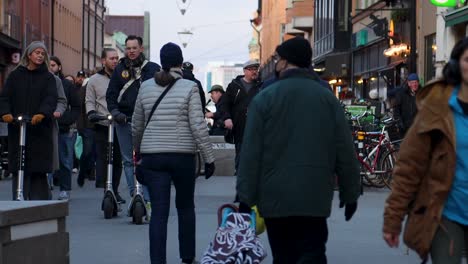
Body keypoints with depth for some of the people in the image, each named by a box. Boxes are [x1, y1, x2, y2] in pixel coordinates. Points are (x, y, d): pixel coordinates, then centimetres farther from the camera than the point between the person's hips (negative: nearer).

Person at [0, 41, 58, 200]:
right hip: (17, 129, 1)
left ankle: (39, 200, -2)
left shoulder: (48, 77, 9)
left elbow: (51, 98, -6)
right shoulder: (16, 75, 12)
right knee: (19, 169, -1)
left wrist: (42, 114, -27)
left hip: (40, 128, -1)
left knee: (39, 169, -5)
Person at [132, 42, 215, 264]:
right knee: (185, 206, 18)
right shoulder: (189, 87, -5)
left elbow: (137, 125, 14)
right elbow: (198, 126, -9)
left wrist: (138, 149, 32)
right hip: (183, 156, -1)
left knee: (159, 212, -1)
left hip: (152, 156, 1)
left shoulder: (146, 87, 4)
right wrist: (209, 158, -3)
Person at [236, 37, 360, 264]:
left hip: (274, 198, -1)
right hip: (315, 200, 1)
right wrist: (350, 194, 12)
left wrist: (246, 198, -2)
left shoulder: (264, 98, -3)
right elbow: (345, 153, 4)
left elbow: (251, 153, -6)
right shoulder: (327, 98, 4)